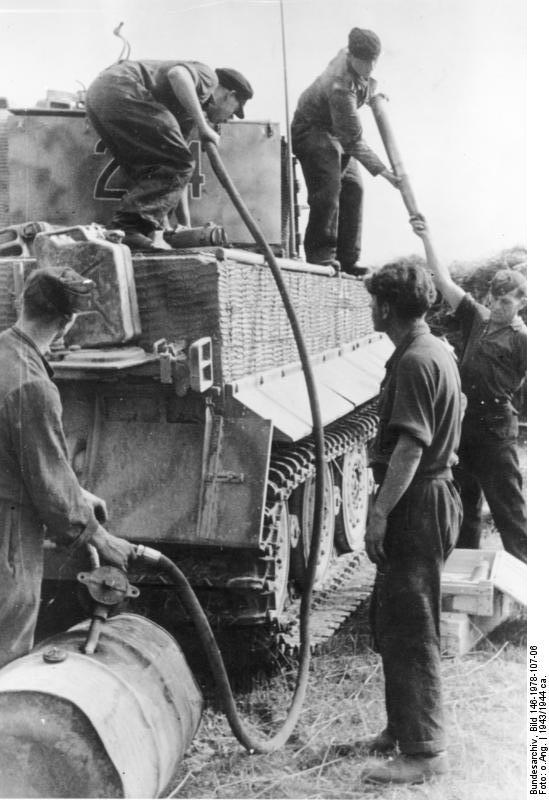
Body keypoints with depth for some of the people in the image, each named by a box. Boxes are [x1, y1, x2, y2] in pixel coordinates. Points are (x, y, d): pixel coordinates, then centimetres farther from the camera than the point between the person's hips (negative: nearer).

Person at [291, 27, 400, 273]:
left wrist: (371, 91, 11)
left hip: (337, 132, 9)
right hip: (312, 130, -9)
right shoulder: (340, 89, -35)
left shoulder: (351, 55, -11)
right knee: (328, 187, -25)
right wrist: (382, 171, -29)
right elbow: (353, 141, -31)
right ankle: (320, 255, -22)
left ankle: (347, 260, 6)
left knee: (353, 189, 3)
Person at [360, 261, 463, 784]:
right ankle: (404, 726, 31)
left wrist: (380, 513, -23)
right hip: (432, 493, 10)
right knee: (391, 619, 18)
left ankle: (424, 751, 5)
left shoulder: (414, 362, -18)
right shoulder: (436, 351, 14)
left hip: (416, 504, -10)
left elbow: (410, 447, -24)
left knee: (408, 628, -4)